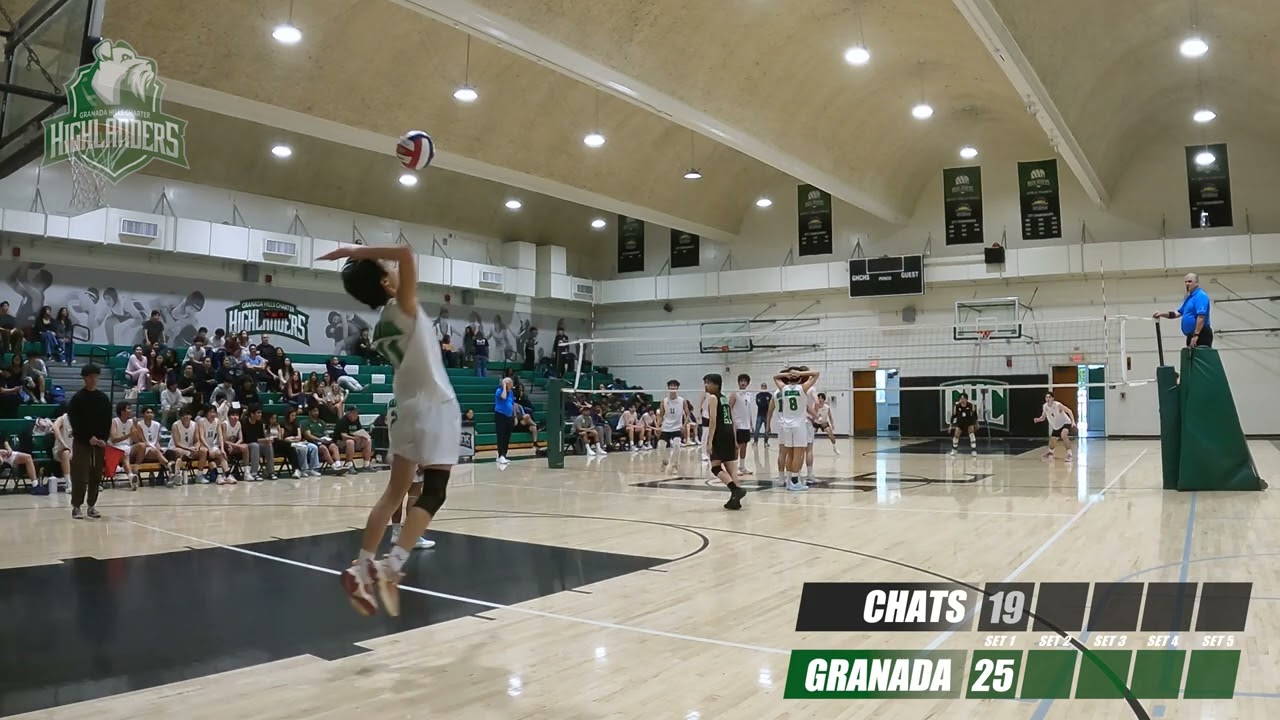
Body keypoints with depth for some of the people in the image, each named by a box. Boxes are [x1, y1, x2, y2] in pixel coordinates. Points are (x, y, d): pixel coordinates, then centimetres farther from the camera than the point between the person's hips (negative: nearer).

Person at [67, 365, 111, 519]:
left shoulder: (104, 398, 8)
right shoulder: (77, 398, -3)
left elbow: (108, 421, 7)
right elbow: (75, 422, -7)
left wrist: (103, 439, -5)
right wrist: (88, 438, -15)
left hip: (99, 442, 4)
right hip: (82, 441, -3)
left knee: (96, 475, 5)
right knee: (80, 475, -6)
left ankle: (92, 505, 13)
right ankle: (76, 506, 1)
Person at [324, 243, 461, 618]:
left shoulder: (380, 324, 10)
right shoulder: (402, 307, -11)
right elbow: (405, 253, -25)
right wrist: (357, 252, -17)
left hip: (407, 407, 8)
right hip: (434, 407, -8)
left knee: (395, 492, 12)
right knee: (433, 493, -8)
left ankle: (362, 568, 11)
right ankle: (390, 568, -20)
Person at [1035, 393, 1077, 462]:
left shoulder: (1057, 405, -25)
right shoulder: (1045, 407, -7)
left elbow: (1069, 411, -24)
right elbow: (1043, 417, 6)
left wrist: (1073, 421, -34)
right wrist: (1038, 419, -16)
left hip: (1065, 423, -7)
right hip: (1056, 426, 7)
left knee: (1064, 435, -35)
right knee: (1052, 441, 17)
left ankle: (1069, 454, -30)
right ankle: (1050, 452, 49)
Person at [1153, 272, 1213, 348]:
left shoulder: (1200, 296, -12)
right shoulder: (1189, 297, 20)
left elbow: (1201, 317, -22)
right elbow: (1179, 312, 20)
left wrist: (1196, 335, -26)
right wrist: (1162, 313, 6)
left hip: (1201, 335, -10)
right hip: (1193, 335, 10)